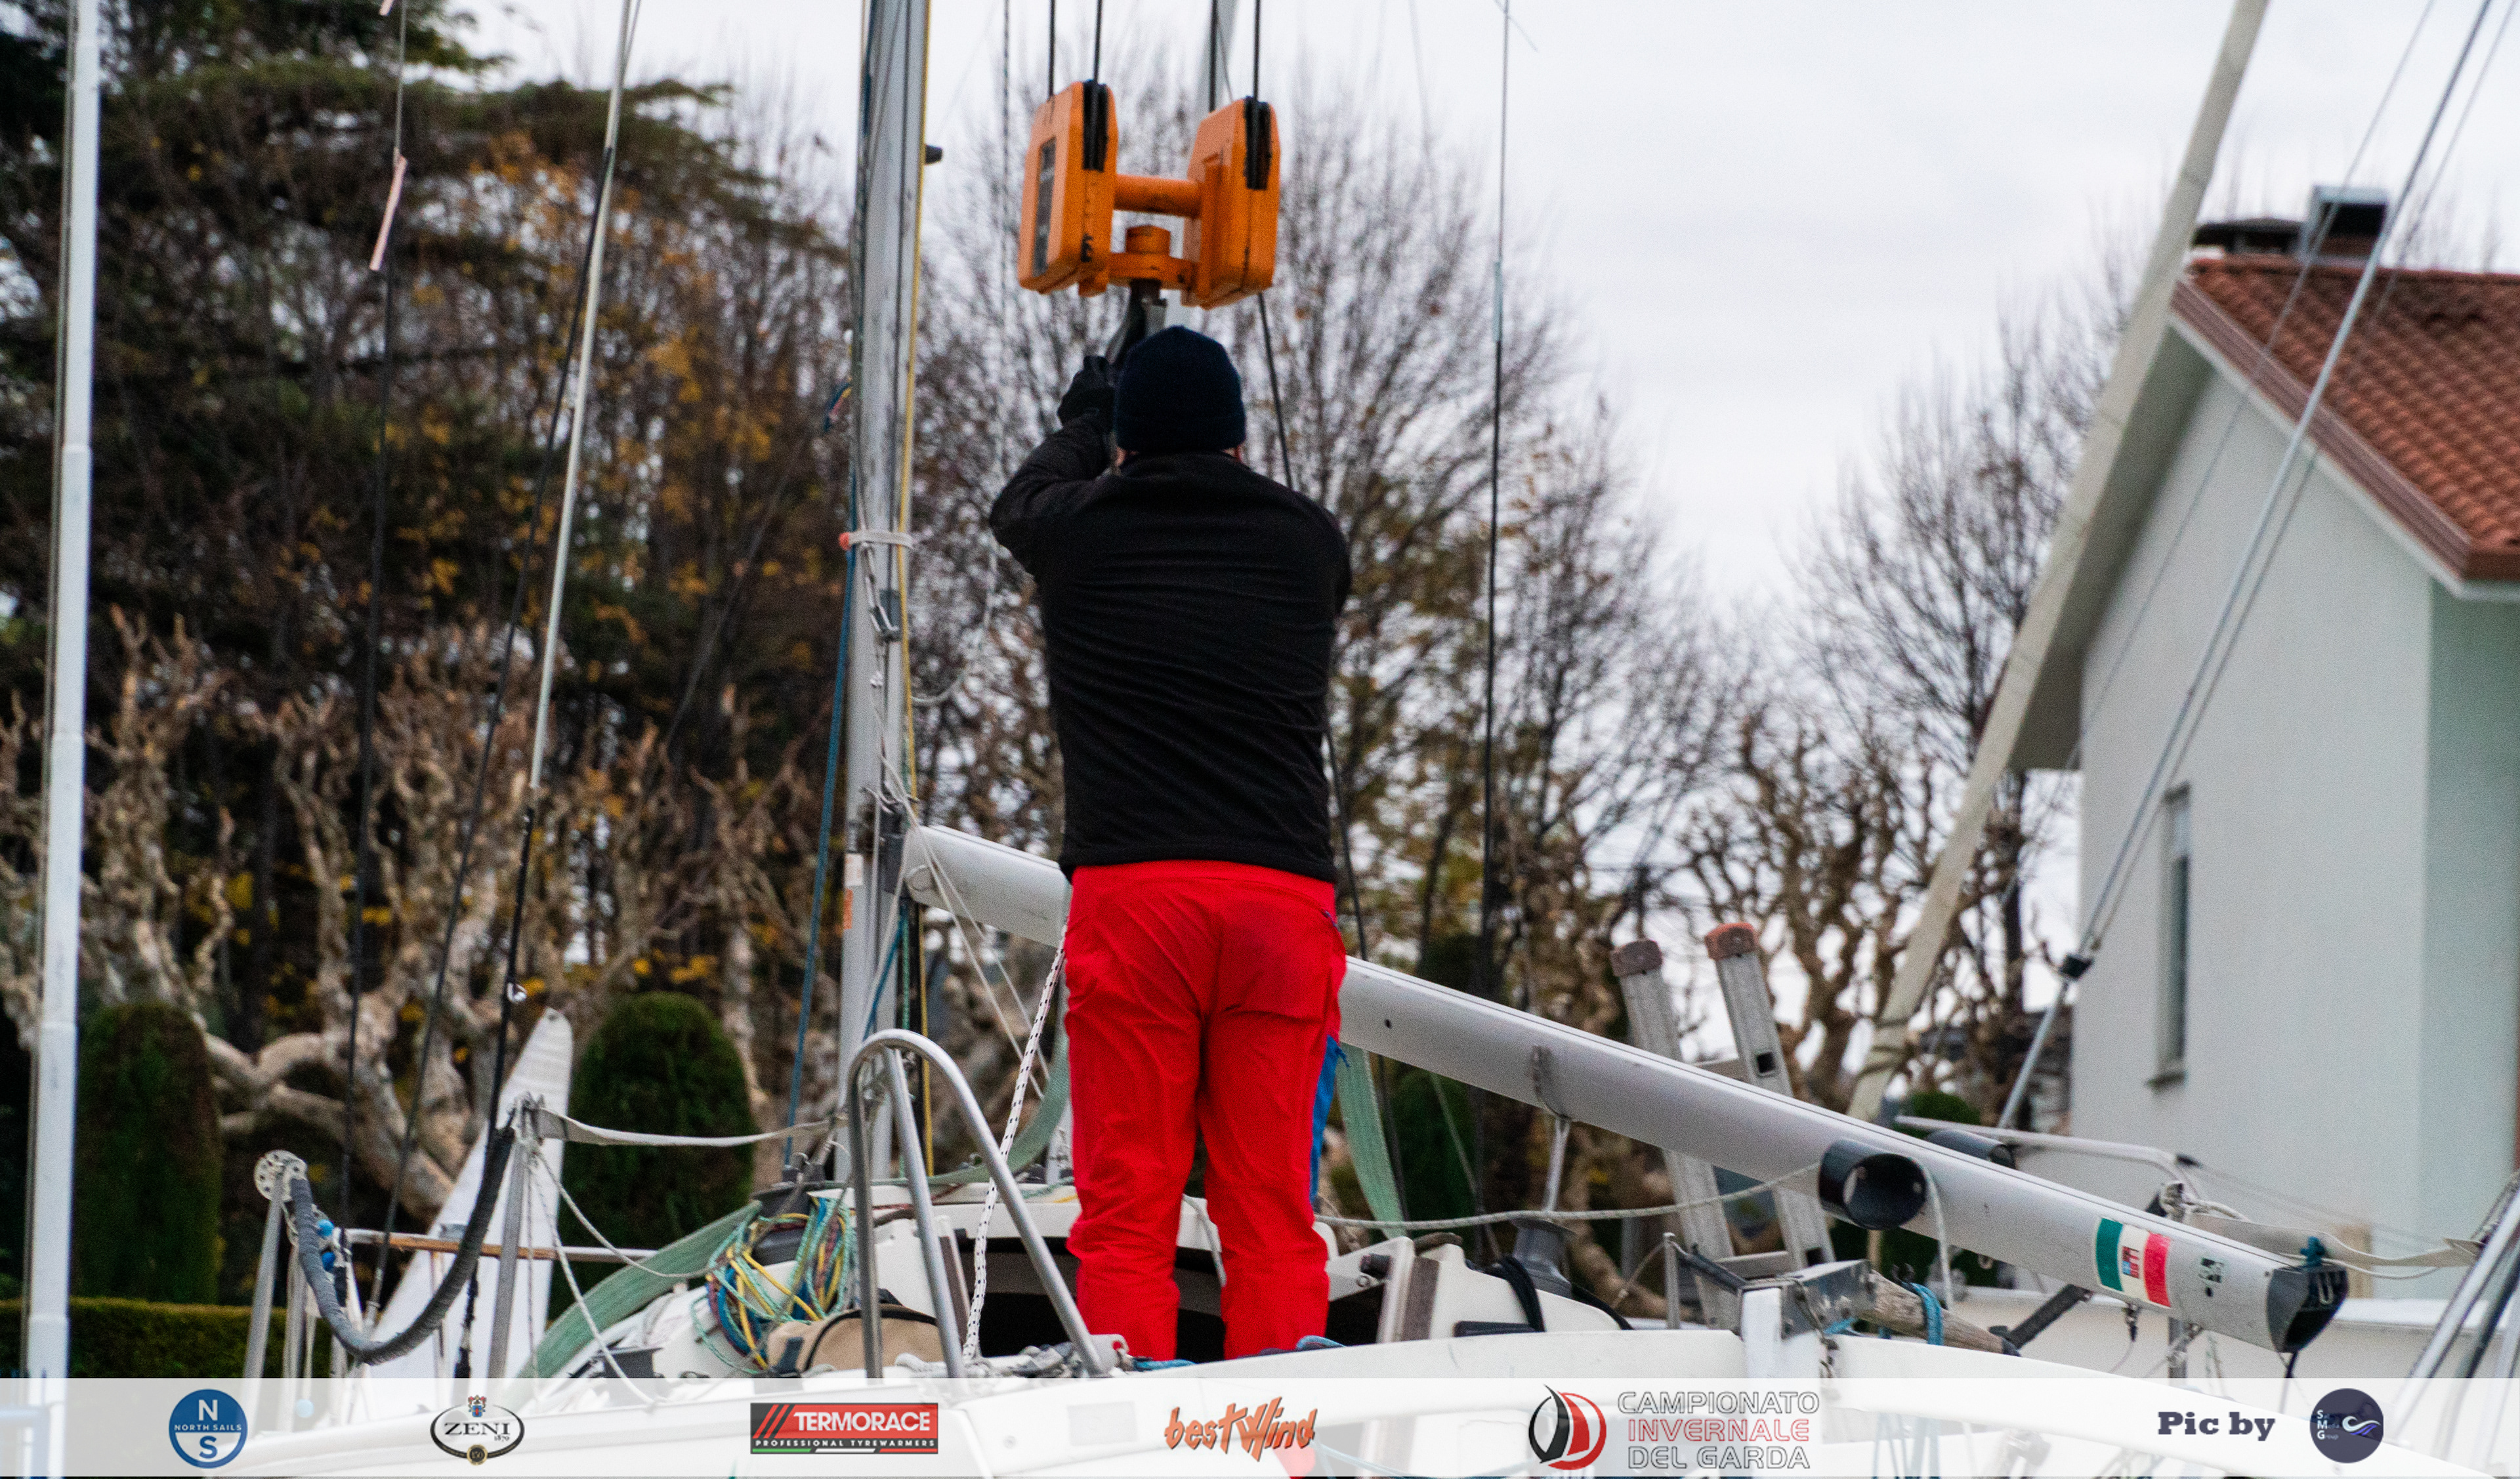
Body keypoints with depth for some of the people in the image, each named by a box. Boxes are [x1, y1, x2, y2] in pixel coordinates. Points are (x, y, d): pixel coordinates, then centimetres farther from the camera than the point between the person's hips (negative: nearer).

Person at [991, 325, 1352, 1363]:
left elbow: (1019, 503, 33)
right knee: (1272, 1205, 3)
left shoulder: (1081, 533, 8)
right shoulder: (1309, 543, 11)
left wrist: (1081, 421, 54)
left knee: (1125, 1202, -2)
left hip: (1130, 890, -2)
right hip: (1284, 895, 2)